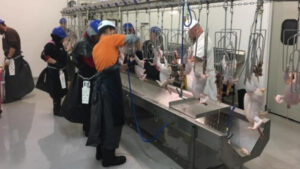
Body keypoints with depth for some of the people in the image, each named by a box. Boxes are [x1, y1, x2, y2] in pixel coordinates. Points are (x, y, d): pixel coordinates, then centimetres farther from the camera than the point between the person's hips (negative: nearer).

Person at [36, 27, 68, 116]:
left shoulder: (60, 45, 11)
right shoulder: (50, 45, -16)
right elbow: (44, 55, -24)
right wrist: (55, 62, -23)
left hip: (61, 70, 9)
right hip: (54, 71, -9)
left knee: (62, 90, 15)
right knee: (56, 91, -4)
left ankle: (58, 106, 33)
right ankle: (56, 110, 8)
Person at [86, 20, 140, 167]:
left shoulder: (96, 48, 20)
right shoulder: (110, 39, -1)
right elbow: (133, 38, 0)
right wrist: (139, 49, 17)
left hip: (101, 82, 8)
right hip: (110, 83, -8)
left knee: (102, 117, 16)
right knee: (111, 119, 0)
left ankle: (101, 151, 29)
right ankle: (108, 158, 9)